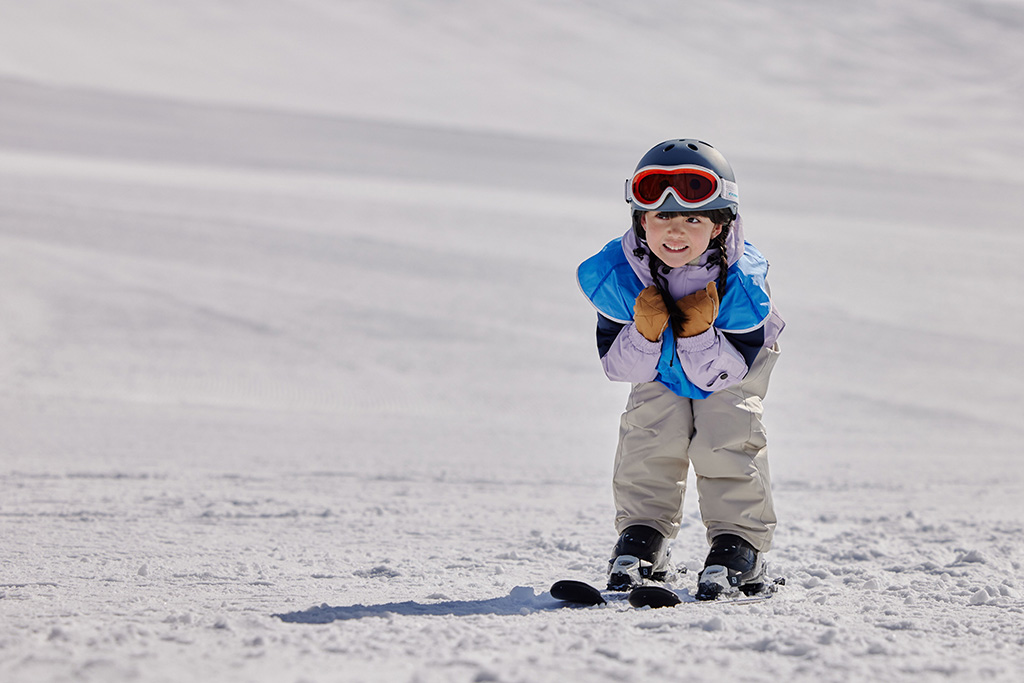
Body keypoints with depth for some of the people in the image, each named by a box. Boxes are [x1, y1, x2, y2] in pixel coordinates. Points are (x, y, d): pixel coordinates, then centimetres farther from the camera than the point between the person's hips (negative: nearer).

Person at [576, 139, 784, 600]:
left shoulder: (740, 283, -39)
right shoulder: (614, 276, -34)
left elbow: (721, 374, -31)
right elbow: (618, 367, -26)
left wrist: (699, 332, -49)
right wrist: (645, 333, -45)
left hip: (733, 362, -2)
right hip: (657, 365, 2)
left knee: (726, 434, -18)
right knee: (649, 433, -13)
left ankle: (739, 545, -7)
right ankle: (642, 536, 3)